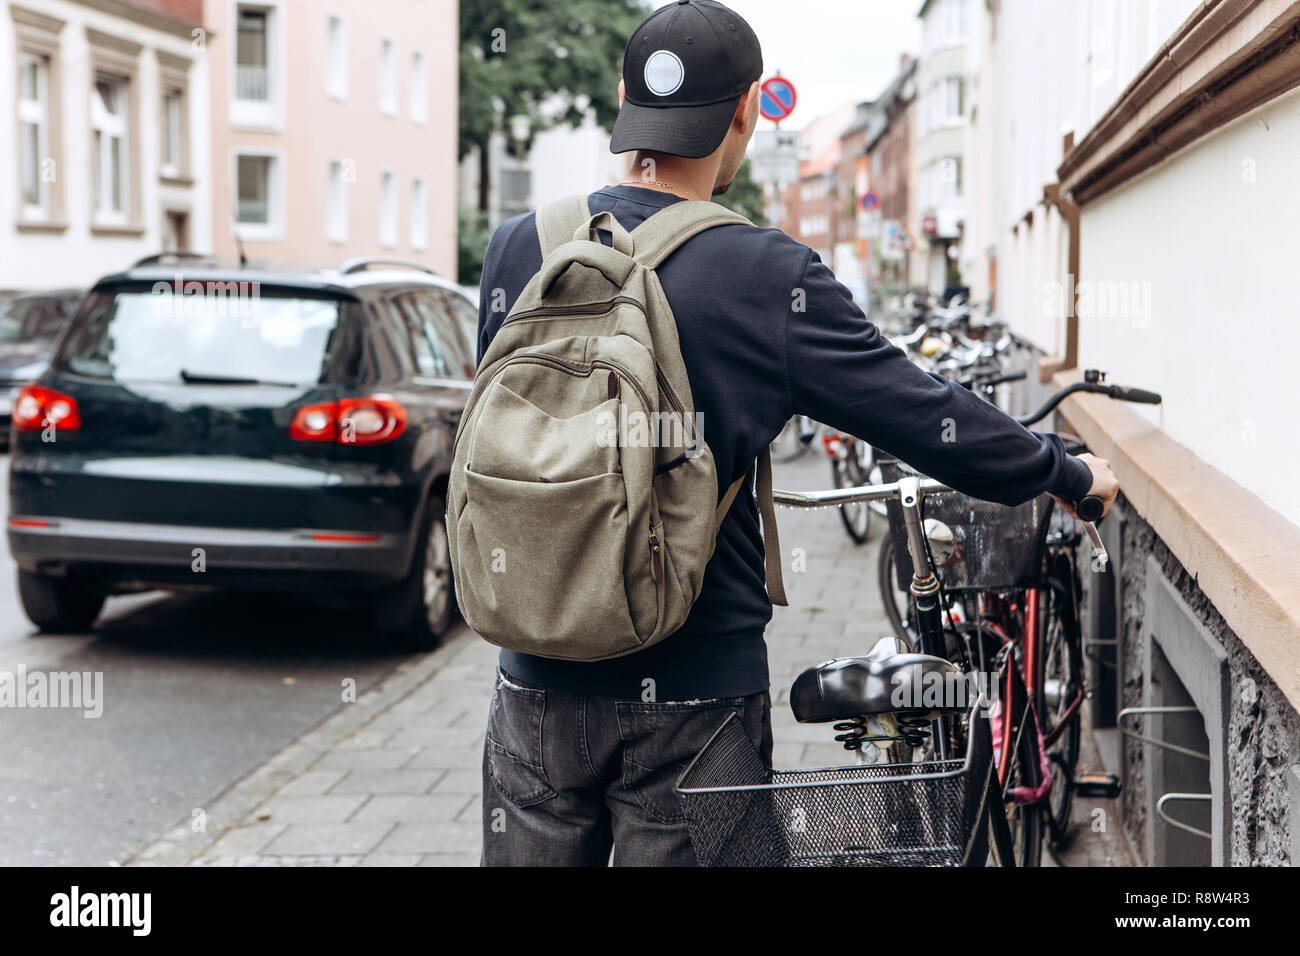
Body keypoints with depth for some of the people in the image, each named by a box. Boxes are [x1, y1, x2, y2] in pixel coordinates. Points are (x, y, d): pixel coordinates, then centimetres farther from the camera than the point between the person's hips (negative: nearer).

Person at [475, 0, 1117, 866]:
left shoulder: (519, 249, -2)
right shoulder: (769, 280, -13)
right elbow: (924, 415, -7)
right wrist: (1070, 476, 9)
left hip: (541, 678, 3)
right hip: (692, 688, -3)